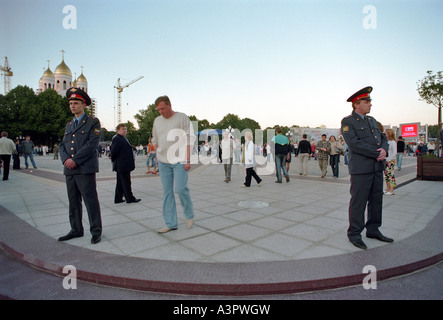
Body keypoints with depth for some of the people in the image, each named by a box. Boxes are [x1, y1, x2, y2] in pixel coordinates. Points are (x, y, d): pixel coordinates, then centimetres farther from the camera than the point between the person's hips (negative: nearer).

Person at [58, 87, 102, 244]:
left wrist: (75, 160, -15)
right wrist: (66, 159, -6)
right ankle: (76, 230, 25)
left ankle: (96, 231, 8)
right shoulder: (69, 125, 20)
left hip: (85, 169, -7)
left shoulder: (93, 122, 0)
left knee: (91, 201, -3)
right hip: (69, 170, 7)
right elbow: (62, 145, 14)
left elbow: (92, 144, -11)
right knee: (73, 202, 13)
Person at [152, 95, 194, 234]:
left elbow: (189, 140, -7)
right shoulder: (157, 121, 13)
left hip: (179, 161, -5)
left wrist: (187, 160, -13)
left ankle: (189, 215, 15)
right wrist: (159, 156, 9)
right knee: (167, 192, 4)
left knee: (181, 189, -11)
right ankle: (170, 224, 13)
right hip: (163, 162, 5)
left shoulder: (182, 117, -2)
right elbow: (155, 141, 22)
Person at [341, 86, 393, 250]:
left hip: (377, 167, 8)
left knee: (376, 199, 12)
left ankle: (373, 230, 26)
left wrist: (384, 149, -7)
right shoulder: (347, 121, -5)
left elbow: (383, 138, 16)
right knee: (358, 201, -2)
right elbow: (354, 143, -16)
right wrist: (377, 154, -15)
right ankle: (354, 233, 10)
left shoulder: (372, 120, 19)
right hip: (360, 168, -7)